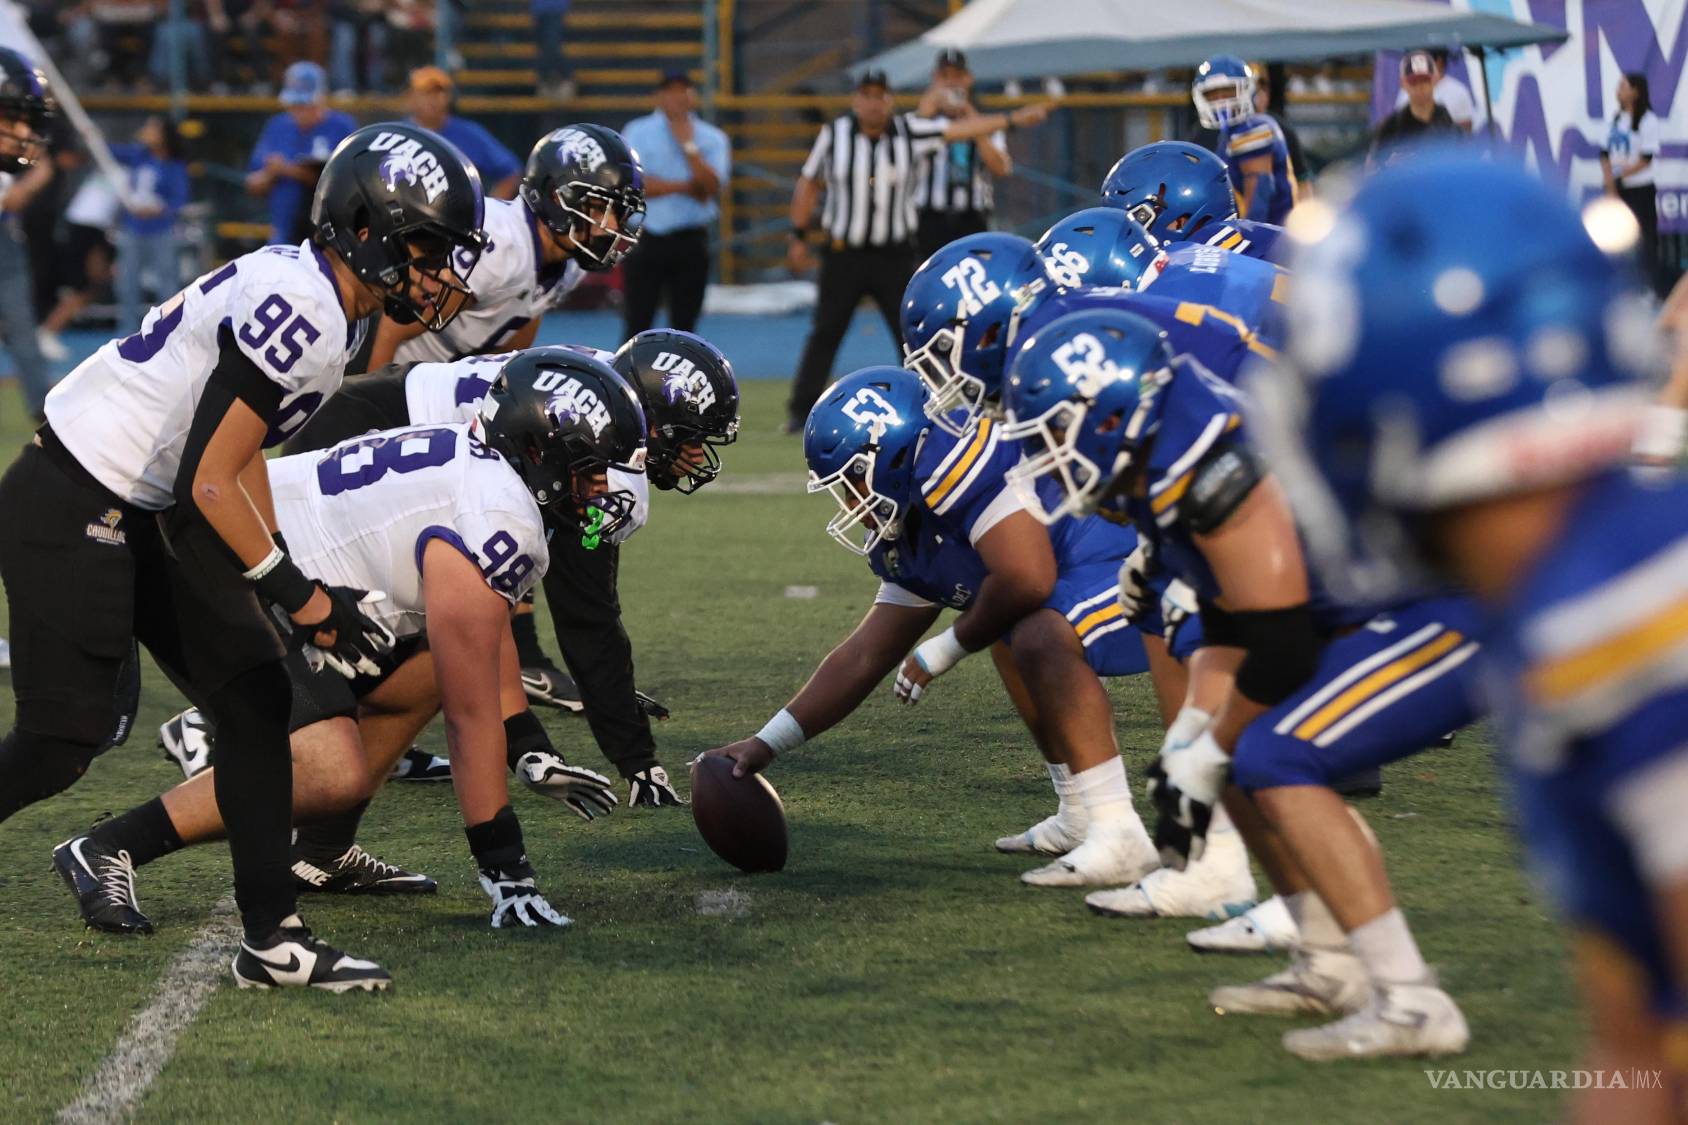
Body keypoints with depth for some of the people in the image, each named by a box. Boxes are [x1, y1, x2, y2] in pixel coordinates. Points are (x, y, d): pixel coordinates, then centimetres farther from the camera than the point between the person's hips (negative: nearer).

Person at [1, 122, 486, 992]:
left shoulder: (320, 303, 7)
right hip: (70, 509, -10)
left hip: (146, 513, 10)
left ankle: (273, 939, 8)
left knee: (254, 696, 5)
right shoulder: (299, 312, -24)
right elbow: (210, 484, -24)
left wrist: (293, 587, 13)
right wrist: (295, 592, -17)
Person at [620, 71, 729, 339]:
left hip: (691, 241, 2)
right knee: (638, 323, -3)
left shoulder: (713, 139, 6)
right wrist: (688, 187, -11)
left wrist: (688, 144, -13)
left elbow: (712, 186, -9)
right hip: (646, 238, -2)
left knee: (684, 325, 5)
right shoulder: (638, 133, 1)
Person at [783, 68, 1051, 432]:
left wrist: (1012, 119, -10)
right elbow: (809, 184, 4)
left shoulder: (908, 132, -1)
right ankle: (801, 411, 6)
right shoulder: (834, 134, -4)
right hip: (844, 253, -1)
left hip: (895, 255, 1)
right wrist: (799, 237, 3)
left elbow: (959, 130, -3)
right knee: (826, 332, 0)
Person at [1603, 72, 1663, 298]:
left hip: (1640, 191, -7)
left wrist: (1619, 176, -16)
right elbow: (1606, 154, 7)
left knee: (1645, 242, -6)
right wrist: (1610, 184, -7)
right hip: (1617, 190, 7)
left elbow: (1647, 159, -15)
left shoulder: (1648, 120, -11)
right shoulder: (1616, 119, 9)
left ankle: (1653, 293, -3)